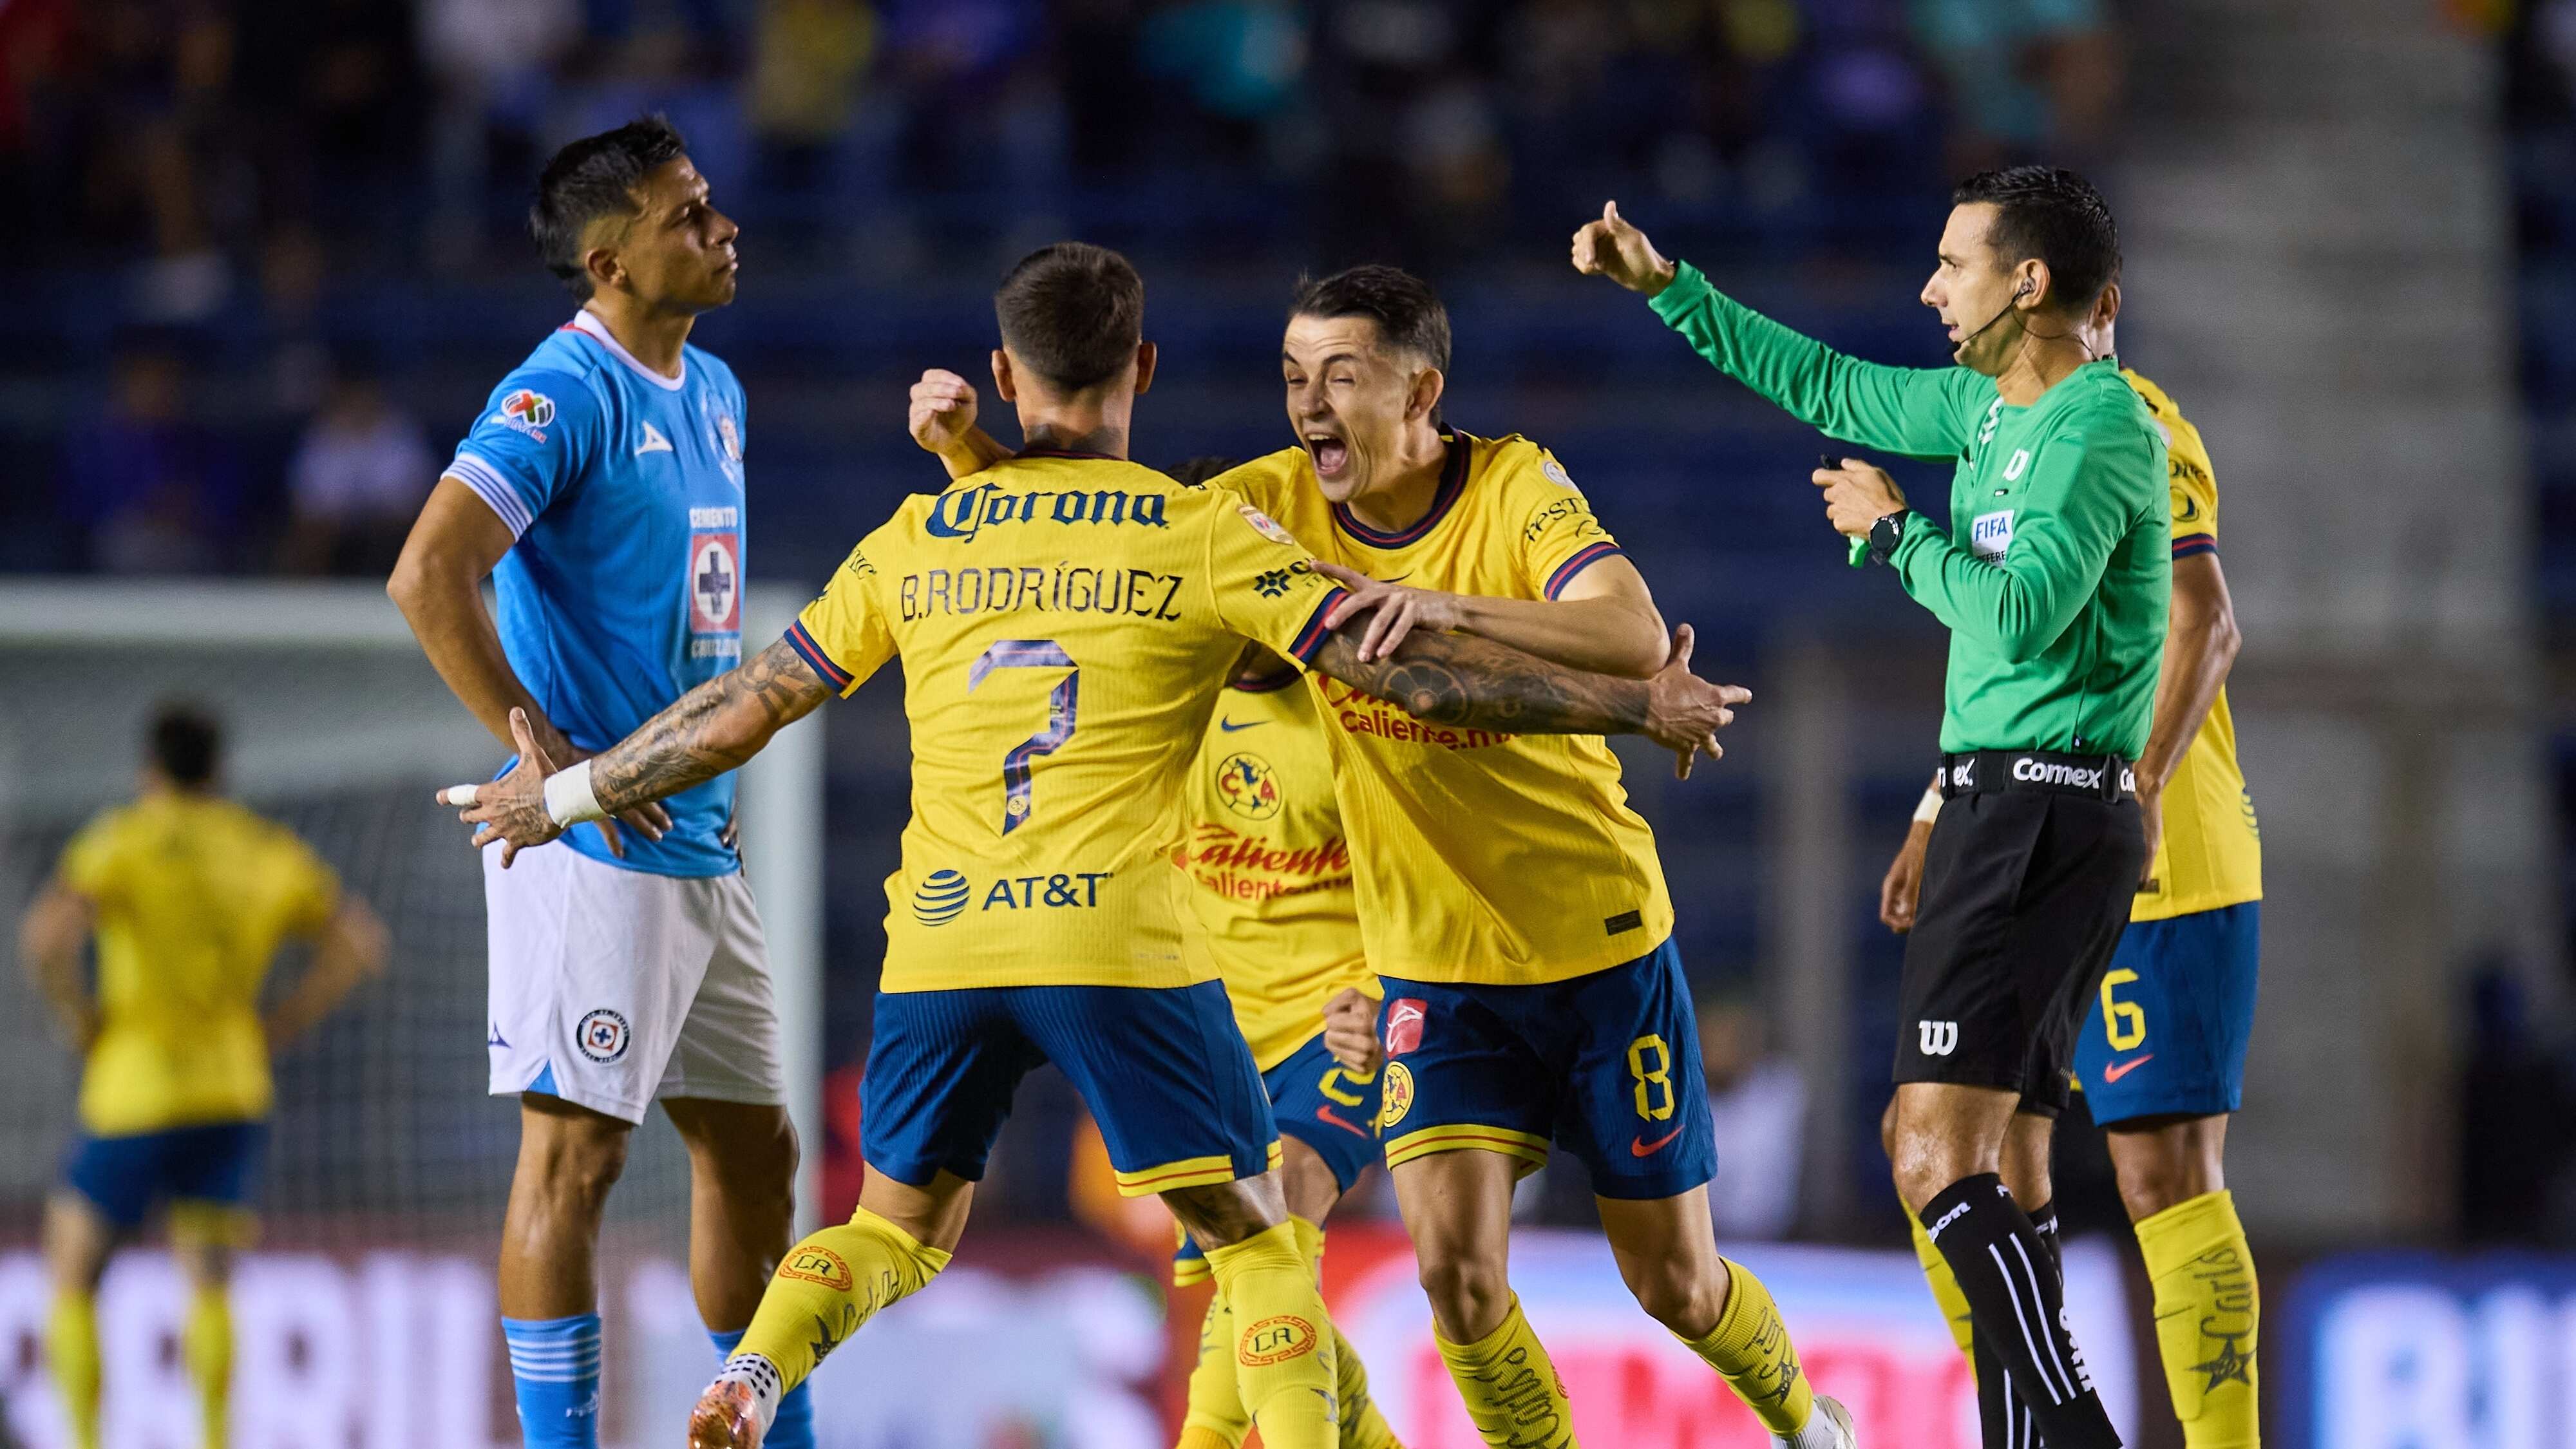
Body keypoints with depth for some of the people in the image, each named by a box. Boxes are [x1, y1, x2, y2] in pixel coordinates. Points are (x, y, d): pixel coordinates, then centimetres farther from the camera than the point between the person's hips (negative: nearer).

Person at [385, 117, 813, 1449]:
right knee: (576, 1149, -8)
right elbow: (428, 575, -24)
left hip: (701, 844, 9)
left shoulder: (711, 394, 15)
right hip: (594, 846, -9)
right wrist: (543, 751, -22)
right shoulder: (565, 395, -13)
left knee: (754, 1149, 13)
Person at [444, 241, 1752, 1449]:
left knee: (897, 1230, 19)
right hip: (1121, 943, -3)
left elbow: (747, 707, 16)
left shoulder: (914, 543, 12)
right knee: (1254, 1237, 7)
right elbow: (1402, 669, -2)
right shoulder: (1202, 534, 3)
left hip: (938, 947, 3)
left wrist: (569, 792, 31)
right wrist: (1636, 706, 5)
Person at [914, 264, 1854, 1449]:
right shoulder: (1277, 503, -6)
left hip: (1602, 946, -2)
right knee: (1454, 1266, -16)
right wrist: (969, 446, -19)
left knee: (1674, 1281, 8)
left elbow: (1636, 642, -32)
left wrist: (1450, 609, -45)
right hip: (1433, 963, 2)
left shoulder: (1514, 487, -16)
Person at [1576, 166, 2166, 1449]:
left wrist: (1896, 532, -9)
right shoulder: (1991, 405, 15)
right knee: (1987, 1170, 9)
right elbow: (1829, 389, 28)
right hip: (2001, 803, 10)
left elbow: (2022, 611, -24)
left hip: (2038, 807, -10)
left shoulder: (2097, 427, -13)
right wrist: (1665, 285, 29)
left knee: (1936, 1159, -18)